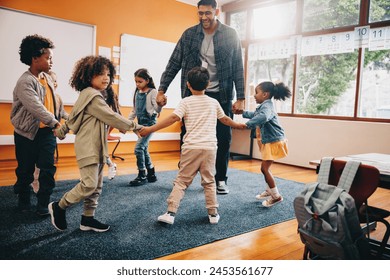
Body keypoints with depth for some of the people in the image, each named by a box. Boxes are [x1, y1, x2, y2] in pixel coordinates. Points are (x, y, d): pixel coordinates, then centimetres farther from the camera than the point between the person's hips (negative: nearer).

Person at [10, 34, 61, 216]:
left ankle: (43, 205, 11)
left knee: (48, 169, 0)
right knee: (25, 170, 10)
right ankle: (24, 201, 31)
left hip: (46, 132, 6)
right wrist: (56, 123, -37)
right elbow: (36, 108, -30)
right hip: (27, 134, -5)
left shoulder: (46, 77, 6)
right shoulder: (25, 82, -18)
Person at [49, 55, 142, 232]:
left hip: (96, 147, 11)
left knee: (96, 186, 11)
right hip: (88, 147, -11)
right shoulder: (92, 96, -15)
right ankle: (59, 207, 9)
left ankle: (88, 219, 19)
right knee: (89, 184, -11)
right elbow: (110, 117, -18)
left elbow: (73, 116, 23)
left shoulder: (87, 95, 17)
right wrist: (134, 126, -10)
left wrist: (61, 131, 30)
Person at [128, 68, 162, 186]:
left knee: (139, 148, -13)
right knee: (144, 149, 11)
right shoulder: (137, 93, 10)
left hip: (150, 123, -7)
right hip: (141, 123, 7)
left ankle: (142, 176, -1)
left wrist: (160, 104, -35)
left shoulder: (153, 92, -9)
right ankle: (151, 174, 24)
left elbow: (157, 109, -13)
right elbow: (134, 110, 17)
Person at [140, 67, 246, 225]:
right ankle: (213, 213, 21)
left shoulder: (186, 102, 2)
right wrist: (238, 125, 45)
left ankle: (171, 213, 3)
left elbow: (173, 118, -10)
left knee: (181, 181, 6)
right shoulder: (214, 102, 12)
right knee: (209, 181, 16)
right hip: (210, 148, 2)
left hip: (191, 147, -2)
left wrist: (150, 129, -9)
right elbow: (224, 119, 25)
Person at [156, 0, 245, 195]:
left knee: (223, 139, 4)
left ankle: (220, 180, 20)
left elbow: (238, 67, -1)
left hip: (220, 95, -1)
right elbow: (174, 63, 3)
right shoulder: (189, 34, 2)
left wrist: (240, 98, -6)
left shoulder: (230, 35, -1)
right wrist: (161, 90, -3)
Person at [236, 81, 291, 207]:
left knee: (265, 168, -9)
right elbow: (255, 114, 33)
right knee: (265, 167, 20)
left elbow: (263, 117, -44)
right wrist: (242, 113, 33)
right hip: (269, 141, 10)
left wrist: (247, 124, -45)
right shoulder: (264, 106, 11)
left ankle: (276, 196, 1)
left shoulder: (267, 106, -21)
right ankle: (269, 191, 37)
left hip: (274, 141, -10)